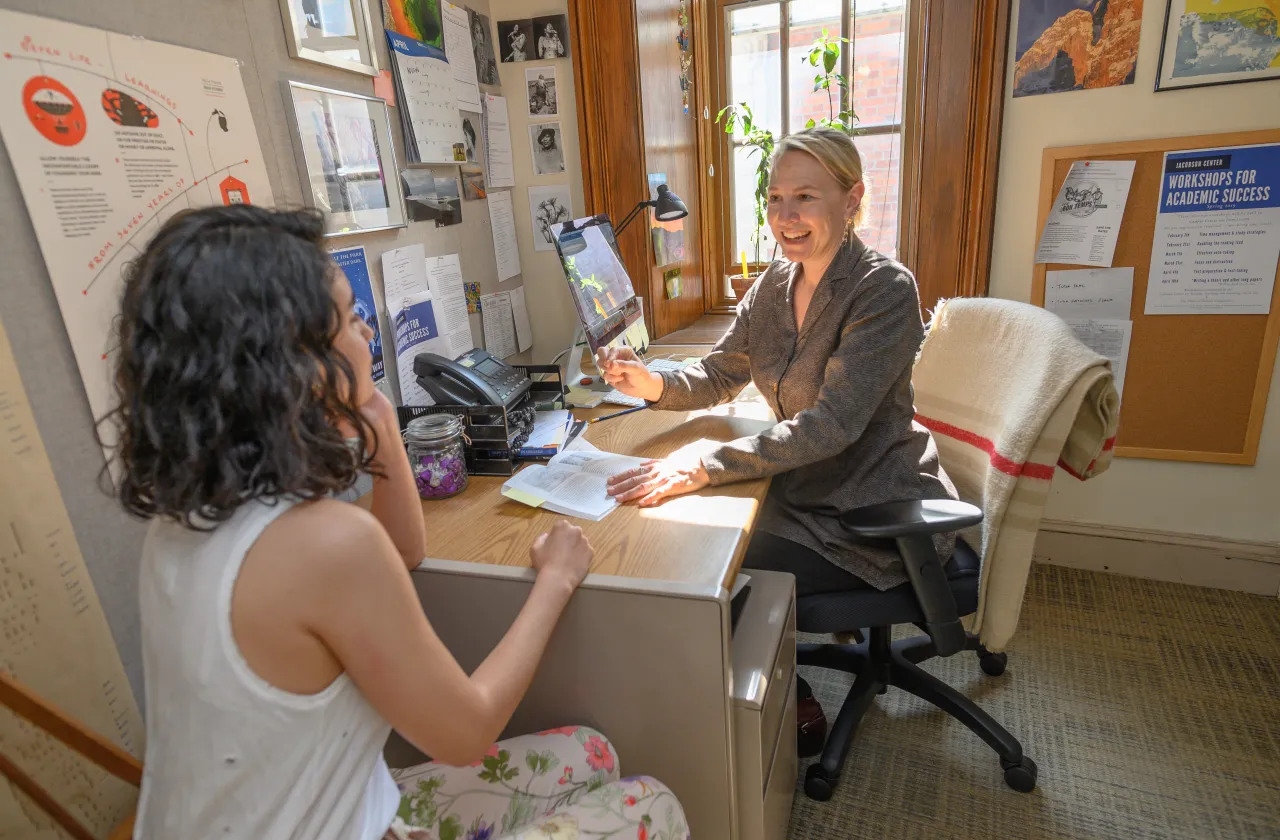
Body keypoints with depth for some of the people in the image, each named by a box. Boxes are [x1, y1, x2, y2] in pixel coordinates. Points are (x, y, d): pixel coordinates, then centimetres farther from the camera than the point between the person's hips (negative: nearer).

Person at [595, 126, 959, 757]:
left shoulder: (884, 289, -20)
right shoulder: (775, 285, 3)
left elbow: (832, 423, -30)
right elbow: (719, 376, 6)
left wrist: (705, 465, -37)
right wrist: (654, 385, -16)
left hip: (875, 514, -7)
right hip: (805, 488, 7)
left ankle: (796, 711, 16)